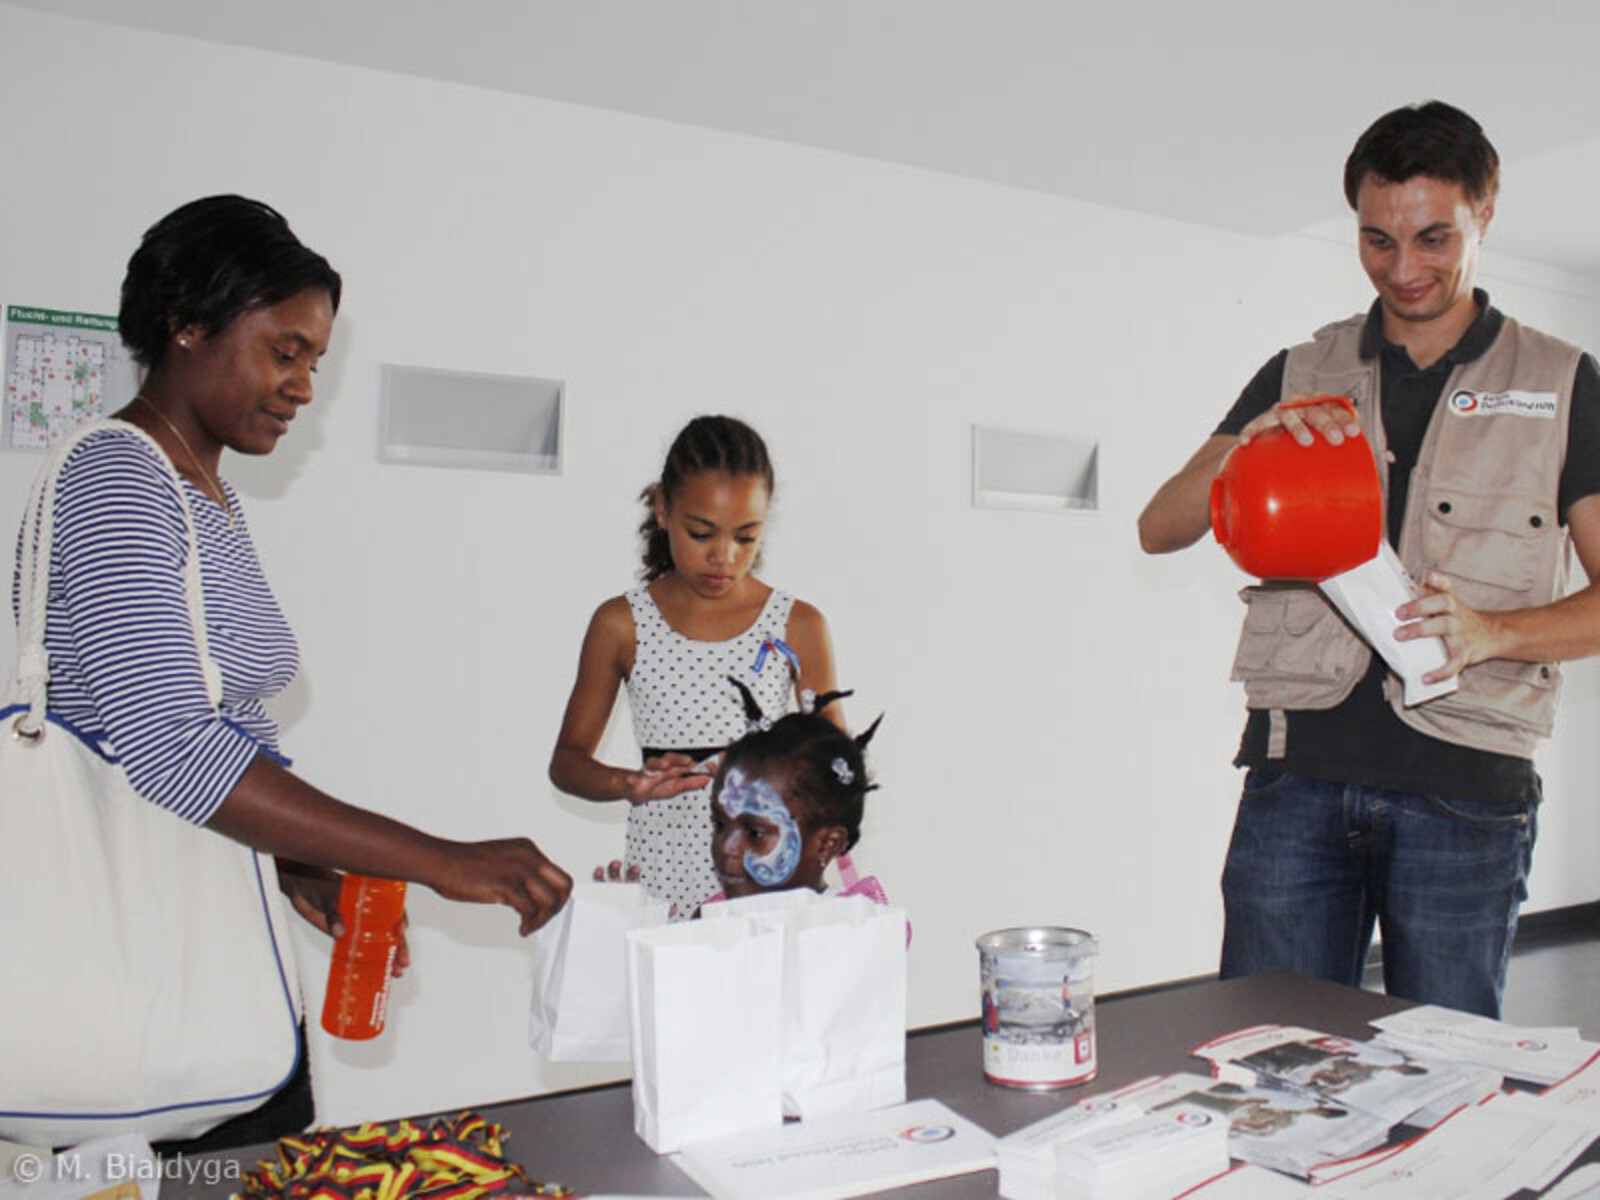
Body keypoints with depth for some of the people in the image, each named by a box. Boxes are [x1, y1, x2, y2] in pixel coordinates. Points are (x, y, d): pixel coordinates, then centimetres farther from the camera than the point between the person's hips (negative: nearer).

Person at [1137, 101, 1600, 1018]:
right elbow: (1160, 528, 6)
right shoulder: (1298, 377, 13)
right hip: (1298, 774, 1)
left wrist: (1492, 629, -13)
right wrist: (1252, 442, -13)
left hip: (1466, 782, -1)